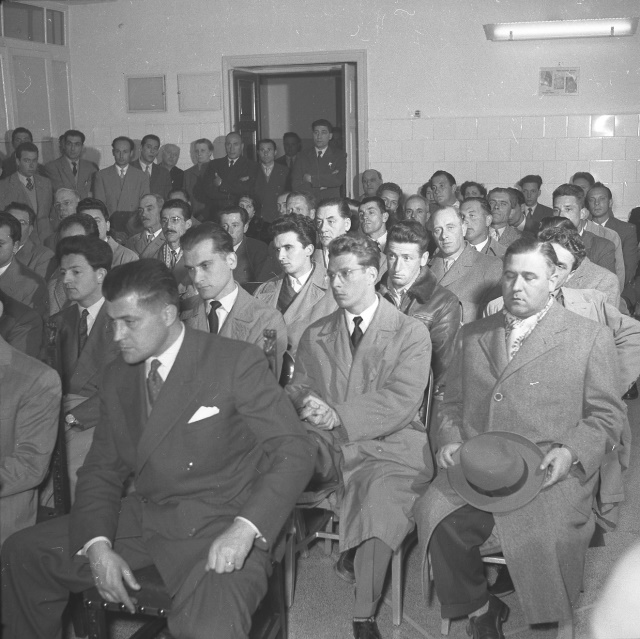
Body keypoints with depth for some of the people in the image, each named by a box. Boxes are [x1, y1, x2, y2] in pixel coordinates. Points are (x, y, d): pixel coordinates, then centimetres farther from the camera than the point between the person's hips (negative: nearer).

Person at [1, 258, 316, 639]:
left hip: (221, 525, -6)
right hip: (144, 518, 7)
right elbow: (102, 469, 11)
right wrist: (98, 544, -8)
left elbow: (295, 450, -13)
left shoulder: (237, 362, -10)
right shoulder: (118, 377, 9)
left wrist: (245, 529, -25)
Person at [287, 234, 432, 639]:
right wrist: (306, 403, -12)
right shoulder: (315, 335, 20)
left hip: (388, 446, -3)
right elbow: (297, 389, 14)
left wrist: (339, 414, -19)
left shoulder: (411, 333, 4)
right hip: (324, 445, 4)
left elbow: (402, 403, -8)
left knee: (382, 499, -35)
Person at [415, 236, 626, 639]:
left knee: (547, 538, -31)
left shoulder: (591, 338, 8)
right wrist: (450, 439, 2)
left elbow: (607, 415, 6)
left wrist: (572, 451, -11)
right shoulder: (472, 336, 20)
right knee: (437, 519, -24)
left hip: (550, 471, -3)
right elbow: (453, 404, 22)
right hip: (476, 467, 3)